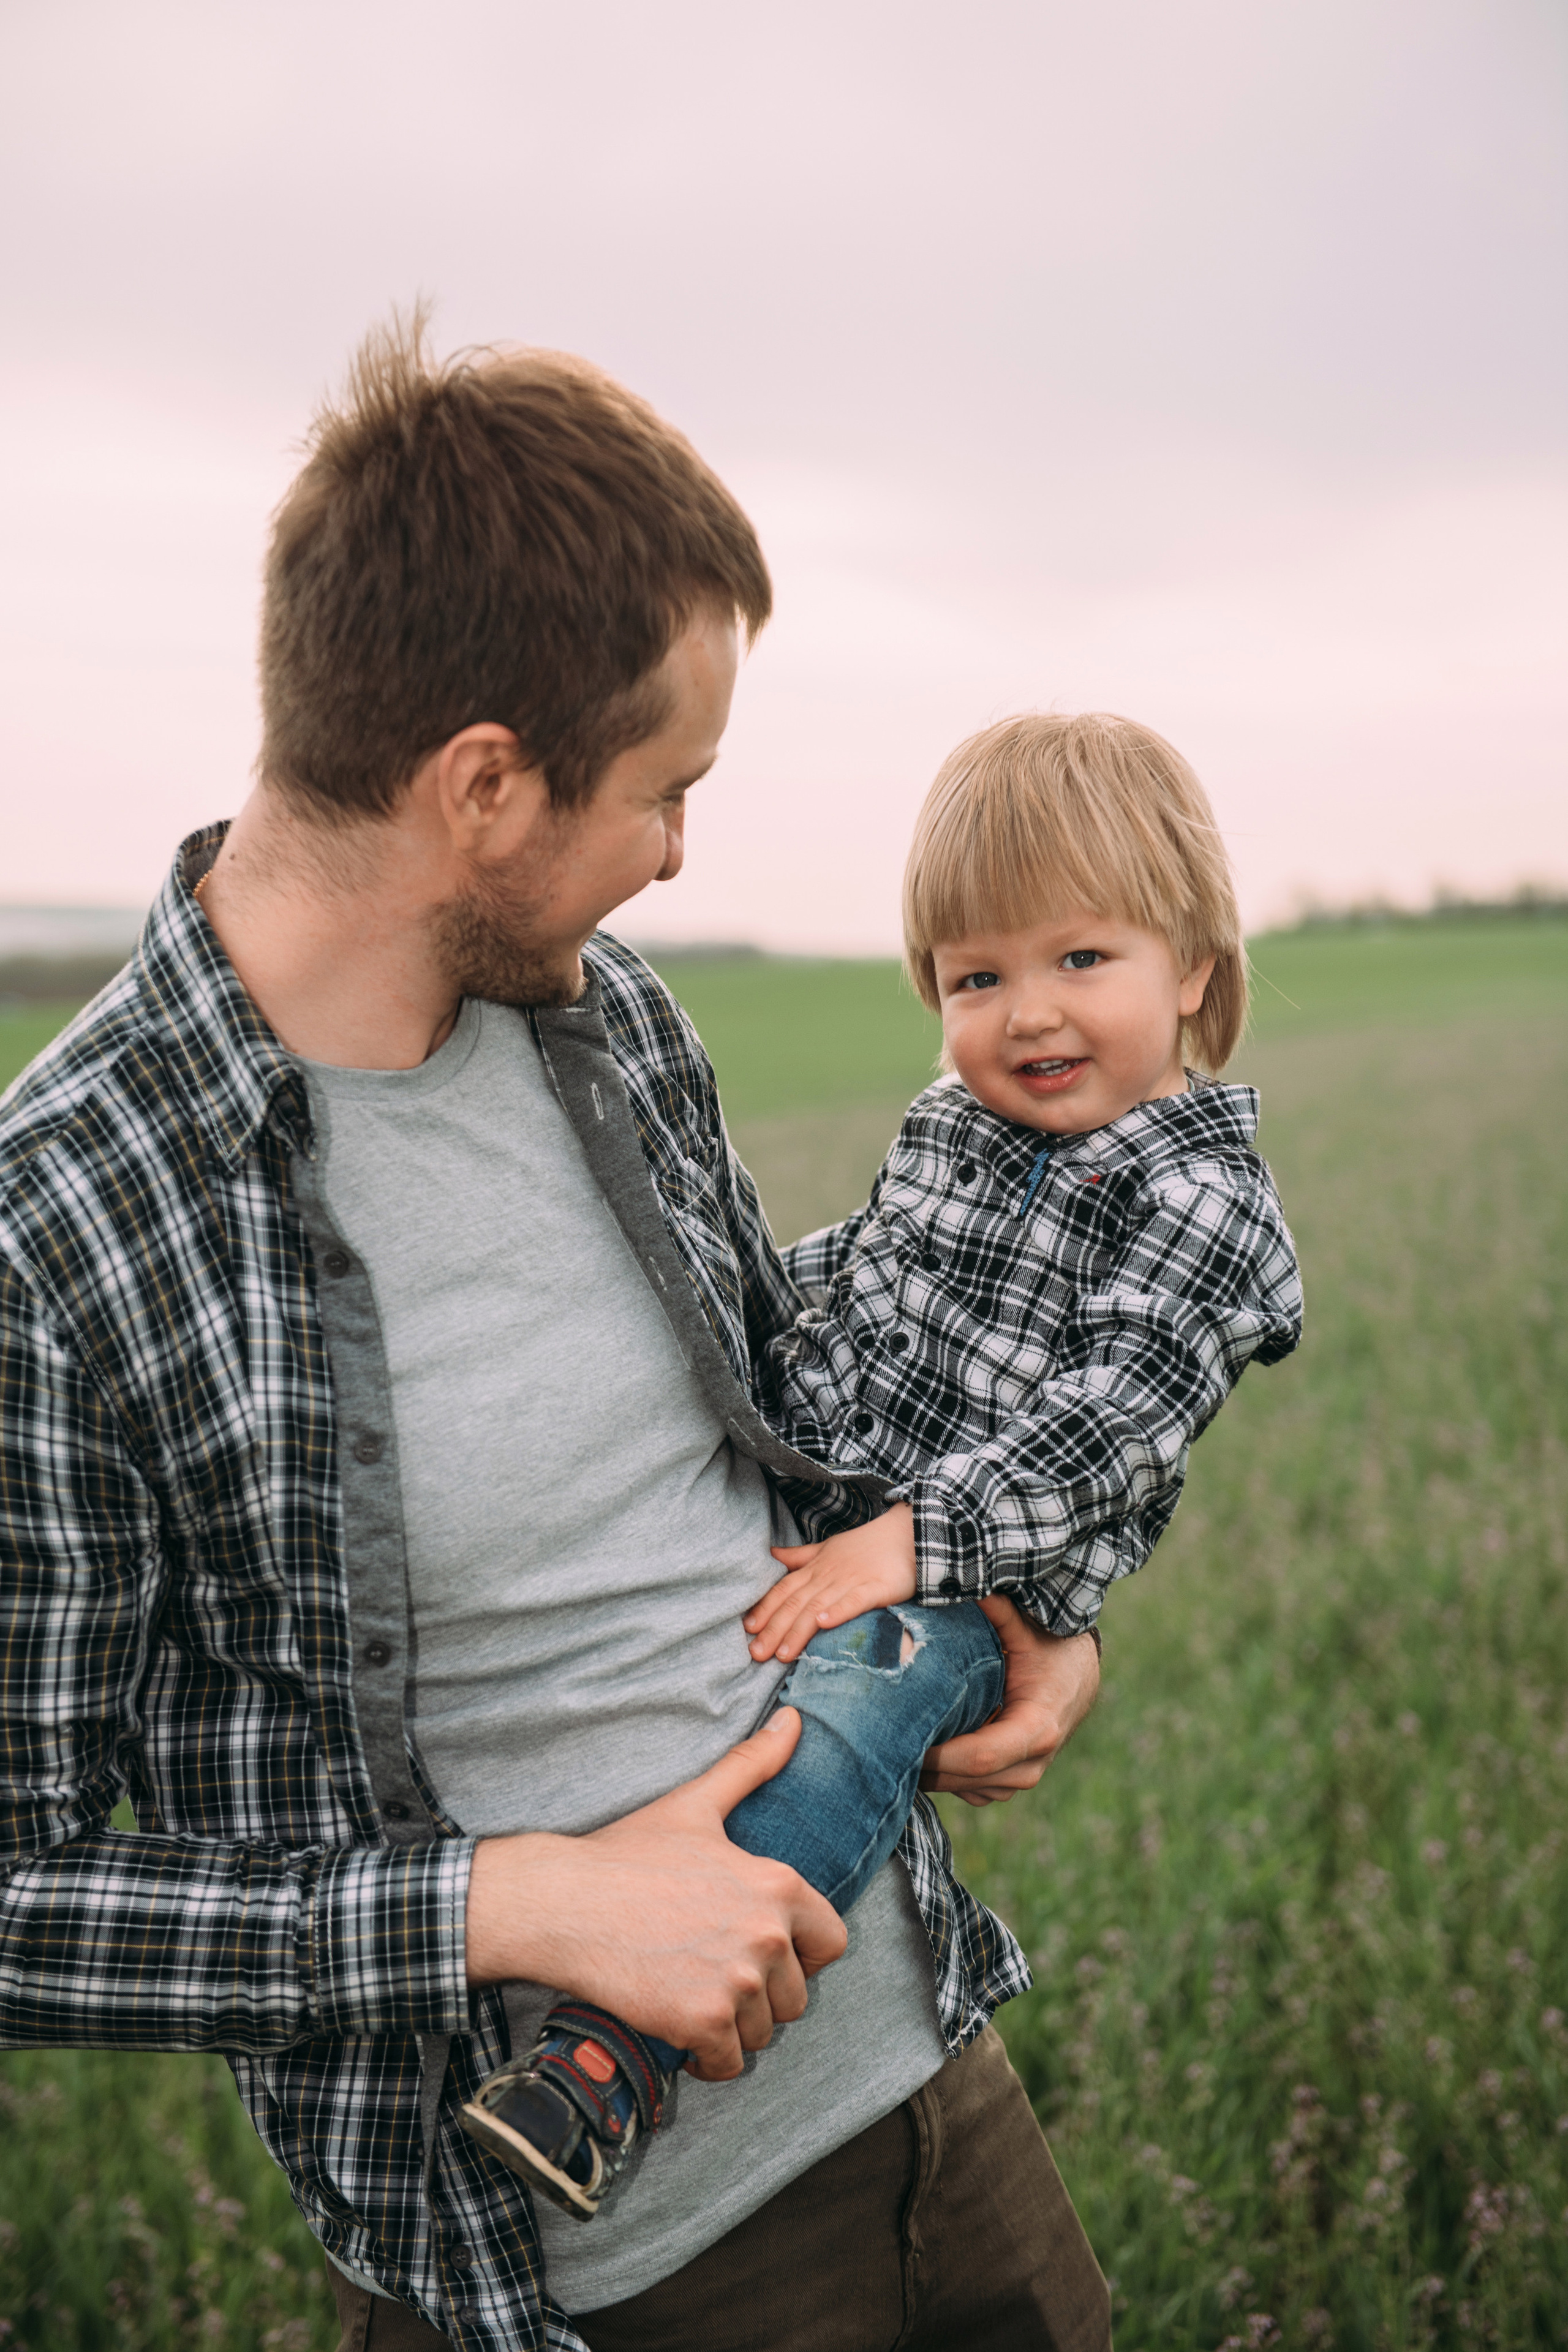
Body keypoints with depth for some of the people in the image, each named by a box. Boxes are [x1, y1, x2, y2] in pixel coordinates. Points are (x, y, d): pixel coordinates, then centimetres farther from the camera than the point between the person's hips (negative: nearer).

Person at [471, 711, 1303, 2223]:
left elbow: (1106, 1424, -18)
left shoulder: (1203, 1204, -9)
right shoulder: (947, 1126, 12)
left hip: (968, 1585, -8)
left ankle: (615, 2052, -39)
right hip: (792, 1518, 8)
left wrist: (916, 1540, -26)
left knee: (831, 1713, -35)